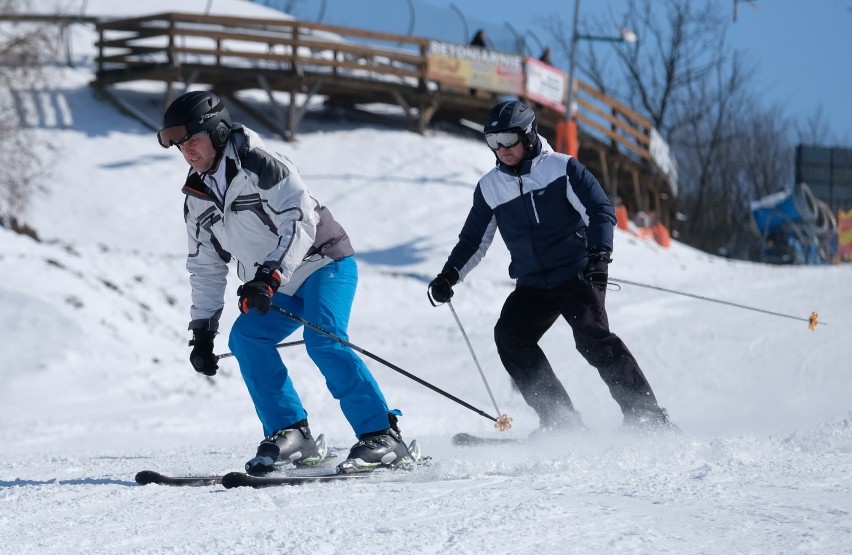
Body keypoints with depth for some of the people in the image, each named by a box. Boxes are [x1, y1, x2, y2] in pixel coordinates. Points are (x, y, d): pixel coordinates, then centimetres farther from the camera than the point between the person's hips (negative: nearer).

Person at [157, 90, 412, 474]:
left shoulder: (259, 165, -17)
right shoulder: (197, 199, 7)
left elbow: (302, 220, -24)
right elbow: (206, 267, 16)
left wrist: (269, 276, -33)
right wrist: (202, 331, 10)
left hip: (324, 263, -8)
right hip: (279, 289, 8)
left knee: (323, 340, -26)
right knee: (246, 338, -14)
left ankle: (382, 437, -27)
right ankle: (291, 434, -11)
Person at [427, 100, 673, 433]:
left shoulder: (561, 168, -4)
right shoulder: (490, 187, 9)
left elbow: (600, 210, -8)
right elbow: (473, 239, 18)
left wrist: (599, 250, -25)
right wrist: (450, 275, 3)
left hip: (578, 274, -5)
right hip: (532, 286, 5)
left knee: (592, 337, -24)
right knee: (509, 336, -17)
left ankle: (646, 415, -18)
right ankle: (559, 420, -16)